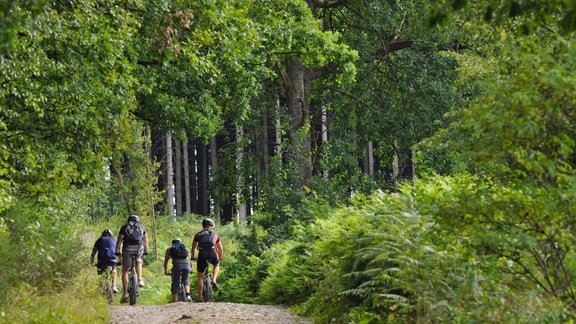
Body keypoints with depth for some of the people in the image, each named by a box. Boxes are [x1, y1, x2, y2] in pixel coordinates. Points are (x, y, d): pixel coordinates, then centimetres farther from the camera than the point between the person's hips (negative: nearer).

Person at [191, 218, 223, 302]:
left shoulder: (198, 234, 20)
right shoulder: (214, 235, 20)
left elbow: (193, 248, 29)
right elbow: (221, 249, 26)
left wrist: (193, 257, 46)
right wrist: (220, 258, 43)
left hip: (202, 254, 0)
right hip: (212, 254, 0)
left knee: (200, 277, 12)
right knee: (216, 264, 34)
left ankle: (199, 298, 9)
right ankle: (214, 281, 10)